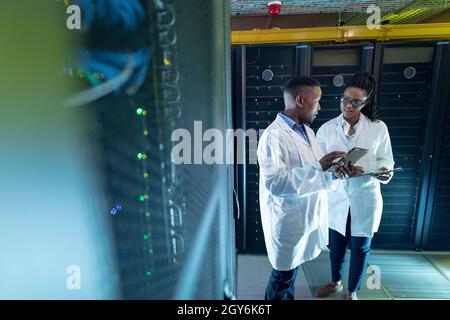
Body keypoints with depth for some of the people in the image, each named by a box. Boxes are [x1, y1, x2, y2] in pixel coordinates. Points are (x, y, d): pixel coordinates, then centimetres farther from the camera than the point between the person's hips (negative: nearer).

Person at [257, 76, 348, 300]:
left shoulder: (307, 131, 7)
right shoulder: (273, 136, -22)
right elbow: (275, 182, -30)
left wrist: (332, 169, -6)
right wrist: (319, 167, -30)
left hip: (307, 214, 8)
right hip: (287, 219, -8)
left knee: (291, 269, 26)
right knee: (283, 275, 13)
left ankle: (288, 297, 47)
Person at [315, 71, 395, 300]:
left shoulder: (378, 128, -4)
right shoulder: (326, 129, -4)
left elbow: (385, 160, 1)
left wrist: (384, 171, -21)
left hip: (365, 198, 0)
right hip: (336, 198, 1)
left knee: (360, 248, 15)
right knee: (336, 244, 18)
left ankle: (352, 290, 41)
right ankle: (336, 282, 46)